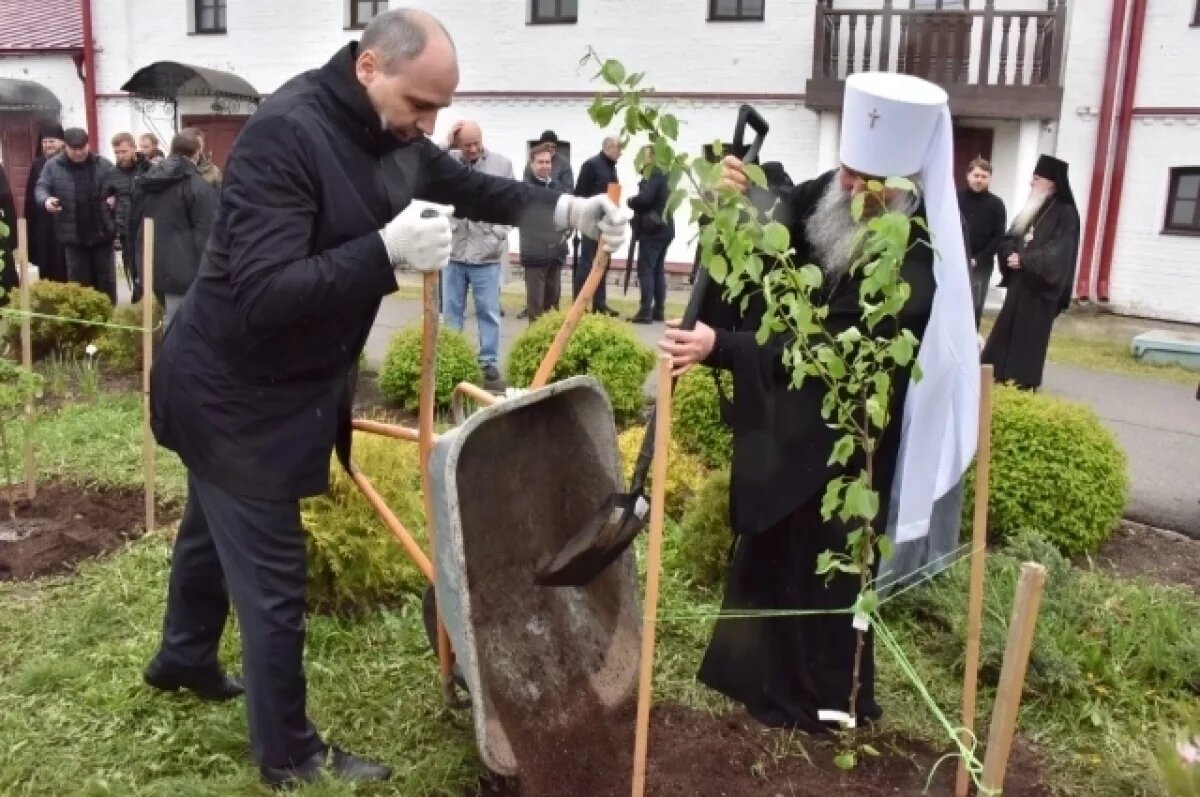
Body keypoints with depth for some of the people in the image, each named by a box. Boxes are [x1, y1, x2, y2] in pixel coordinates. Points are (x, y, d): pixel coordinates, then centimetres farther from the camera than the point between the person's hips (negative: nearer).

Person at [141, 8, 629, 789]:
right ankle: (289, 754, 21)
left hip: (277, 384, 9)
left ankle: (184, 656, 55)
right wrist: (387, 249, -41)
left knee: (216, 530, 29)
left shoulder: (392, 137, -3)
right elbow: (261, 292, -36)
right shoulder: (284, 134, -29)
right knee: (272, 575, 2)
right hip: (231, 391, -9)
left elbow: (471, 186, 10)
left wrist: (567, 209, -4)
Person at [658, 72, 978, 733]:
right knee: (763, 553, 20)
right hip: (778, 422, 7)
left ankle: (822, 697, 32)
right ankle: (753, 670, 42)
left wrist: (720, 346, -41)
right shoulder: (818, 199, -7)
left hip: (843, 444, -6)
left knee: (822, 570, 9)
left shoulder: (916, 263, -25)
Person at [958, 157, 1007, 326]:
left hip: (981, 266, 0)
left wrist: (978, 259, -9)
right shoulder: (956, 198, 0)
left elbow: (998, 237, -1)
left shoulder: (996, 204, 1)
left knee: (975, 308, 4)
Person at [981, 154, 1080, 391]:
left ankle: (1024, 381, 5)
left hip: (1041, 286, -7)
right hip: (1019, 282, 7)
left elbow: (1058, 252, -17)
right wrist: (1011, 255, -9)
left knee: (1030, 334, -2)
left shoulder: (1065, 214, -8)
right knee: (1006, 330, 6)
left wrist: (1025, 259, -18)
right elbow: (1008, 239, 12)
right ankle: (999, 376, 14)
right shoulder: (1030, 210, 13)